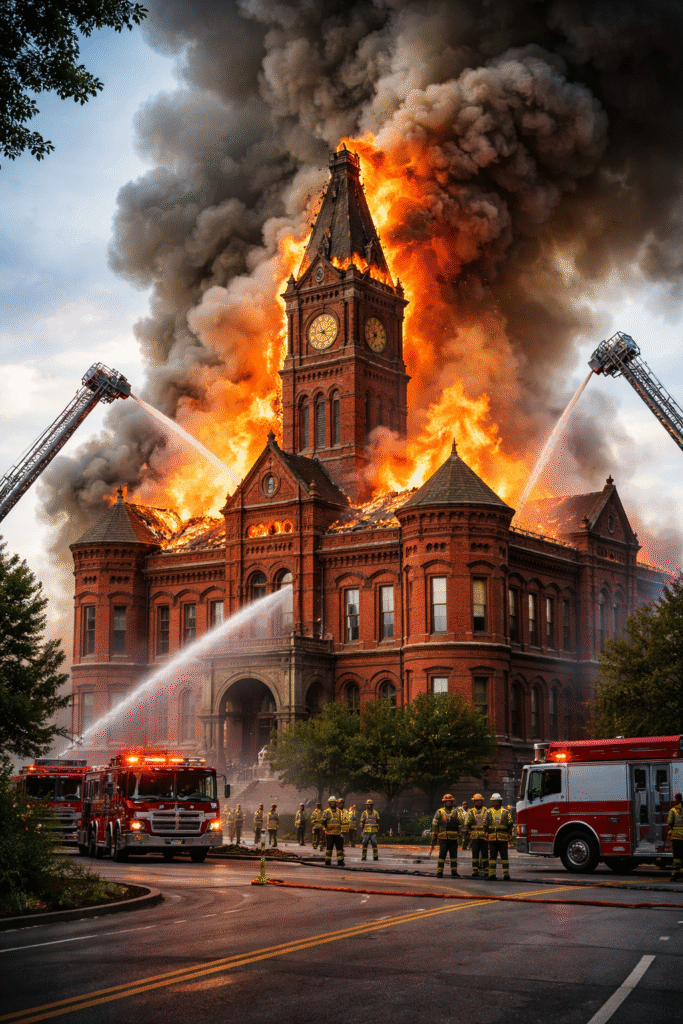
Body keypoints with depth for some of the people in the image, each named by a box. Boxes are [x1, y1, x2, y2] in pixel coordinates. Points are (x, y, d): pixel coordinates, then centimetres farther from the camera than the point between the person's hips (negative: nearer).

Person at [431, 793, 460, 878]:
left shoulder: (456, 812, 12)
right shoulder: (440, 812, 3)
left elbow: (460, 824, 15)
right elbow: (434, 824, 3)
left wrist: (460, 835, 8)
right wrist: (434, 837, 0)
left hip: (453, 838, 3)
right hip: (443, 838, -3)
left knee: (454, 855, 6)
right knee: (442, 855, -6)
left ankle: (454, 872, 12)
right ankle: (439, 872, -1)